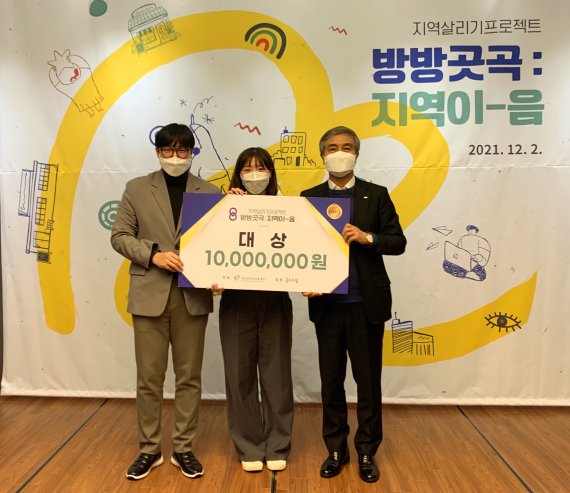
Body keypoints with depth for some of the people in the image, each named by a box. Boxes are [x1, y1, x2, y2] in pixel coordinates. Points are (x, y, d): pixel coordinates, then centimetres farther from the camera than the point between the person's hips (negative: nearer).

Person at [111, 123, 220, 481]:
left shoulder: (210, 192, 5)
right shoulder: (137, 189, 5)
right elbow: (120, 236, 2)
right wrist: (154, 254, -13)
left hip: (193, 296, 1)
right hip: (150, 294, 0)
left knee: (189, 377, 9)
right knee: (149, 377, 8)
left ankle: (184, 449, 25)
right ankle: (149, 449, 25)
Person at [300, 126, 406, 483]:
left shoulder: (376, 195, 3)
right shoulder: (309, 198, 6)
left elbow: (398, 242, 0)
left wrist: (367, 237, -18)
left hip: (367, 305, -1)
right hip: (327, 304, 1)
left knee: (369, 382, 9)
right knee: (331, 382, 11)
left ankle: (367, 452, 26)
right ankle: (336, 450, 28)